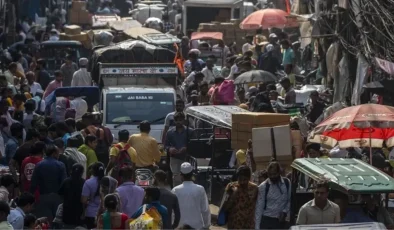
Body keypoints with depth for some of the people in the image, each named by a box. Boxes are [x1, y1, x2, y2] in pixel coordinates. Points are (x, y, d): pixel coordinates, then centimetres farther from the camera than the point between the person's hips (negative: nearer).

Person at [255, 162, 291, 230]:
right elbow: (259, 208, -9)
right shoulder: (263, 187, -9)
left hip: (280, 221, 2)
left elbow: (290, 200, 11)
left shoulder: (287, 183, -1)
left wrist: (285, 211, -7)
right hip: (265, 220, -2)